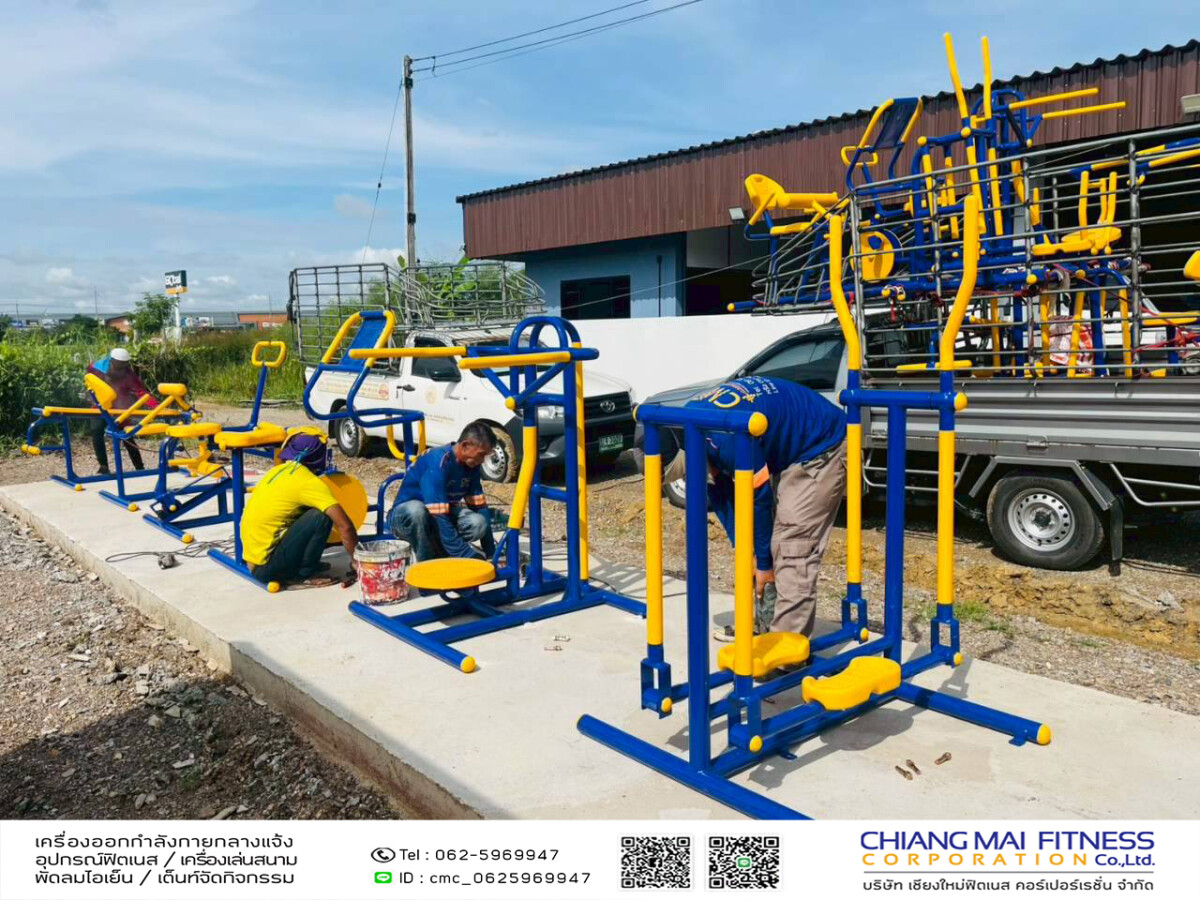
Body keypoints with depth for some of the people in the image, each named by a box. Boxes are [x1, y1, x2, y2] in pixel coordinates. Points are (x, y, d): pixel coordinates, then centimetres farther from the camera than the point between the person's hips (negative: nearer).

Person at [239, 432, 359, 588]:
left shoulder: (278, 470, 10)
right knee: (322, 516, -13)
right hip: (267, 567, -8)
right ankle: (304, 574, -1)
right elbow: (345, 526, -17)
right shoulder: (310, 482, -12)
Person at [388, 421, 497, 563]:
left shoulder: (471, 464, -6)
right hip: (405, 517, -5)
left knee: (478, 523, -24)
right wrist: (468, 556, -34)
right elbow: (439, 517, -34)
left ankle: (435, 550, 1)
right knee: (416, 509, -41)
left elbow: (480, 506, 0)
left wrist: (491, 553, -3)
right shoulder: (437, 462, -29)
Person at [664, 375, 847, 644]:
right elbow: (720, 496, 0)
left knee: (793, 546, -15)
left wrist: (764, 563, -9)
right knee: (771, 540, 9)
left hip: (822, 449, -9)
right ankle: (763, 624, 18)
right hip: (794, 452, 9)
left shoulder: (727, 439, -34)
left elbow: (759, 499, -22)